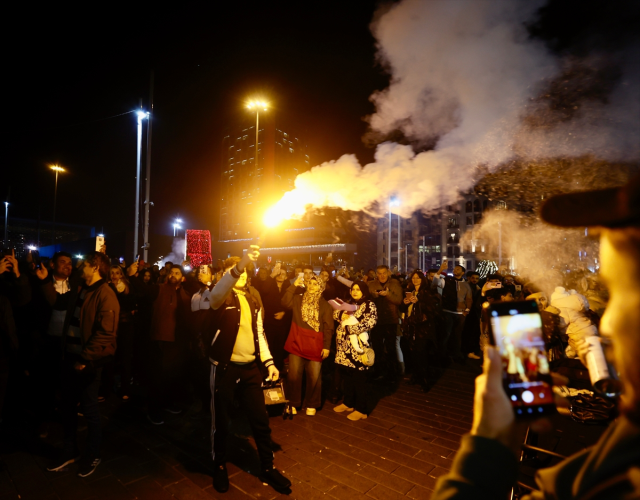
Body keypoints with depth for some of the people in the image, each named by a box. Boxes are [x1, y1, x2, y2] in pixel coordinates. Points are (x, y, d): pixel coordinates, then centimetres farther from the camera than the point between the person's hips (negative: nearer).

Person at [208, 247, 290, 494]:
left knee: (261, 421, 11)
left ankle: (267, 468, 30)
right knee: (221, 422, 12)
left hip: (251, 368, 5)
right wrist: (239, 265, -49)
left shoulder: (252, 301, 10)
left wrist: (269, 362, 3)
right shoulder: (222, 297, -7)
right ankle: (220, 467, 36)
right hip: (225, 368, -4)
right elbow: (217, 291, -34)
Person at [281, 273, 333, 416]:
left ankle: (311, 404, 23)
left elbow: (328, 328, -1)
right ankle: (293, 403, 23)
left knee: (314, 376, 4)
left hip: (315, 345, -1)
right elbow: (285, 302, -11)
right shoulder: (298, 299, 7)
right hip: (297, 342, 1)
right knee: (293, 374, 6)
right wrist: (294, 286, -13)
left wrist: (326, 346, -7)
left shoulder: (325, 305, 2)